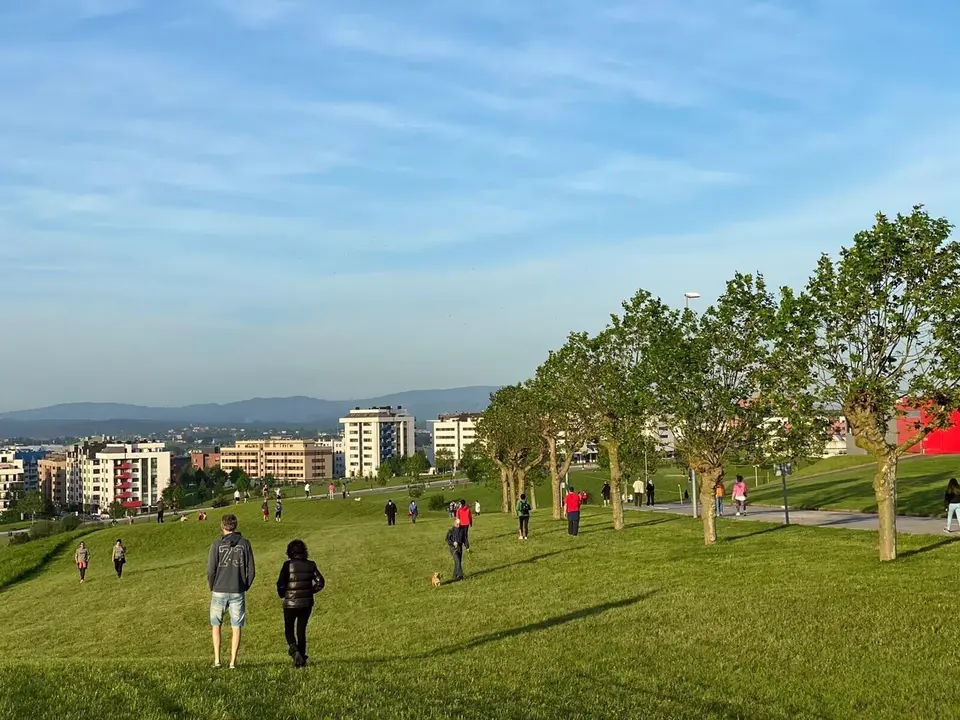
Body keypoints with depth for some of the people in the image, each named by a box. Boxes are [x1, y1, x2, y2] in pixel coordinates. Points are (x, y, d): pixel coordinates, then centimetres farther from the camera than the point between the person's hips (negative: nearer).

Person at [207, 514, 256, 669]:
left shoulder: (217, 544, -5)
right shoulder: (244, 543, 0)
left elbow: (210, 570, -7)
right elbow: (251, 570, 0)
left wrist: (212, 587, 9)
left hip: (219, 591, -1)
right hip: (238, 592, 1)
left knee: (215, 625, 15)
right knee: (236, 627, 6)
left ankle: (217, 659, 10)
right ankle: (233, 661, 4)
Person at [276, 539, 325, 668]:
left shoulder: (288, 565, -10)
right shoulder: (310, 565, 1)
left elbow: (281, 584, -14)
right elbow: (320, 582, -1)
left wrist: (282, 594, 6)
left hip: (291, 604, -3)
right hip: (307, 603, 3)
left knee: (289, 631, 12)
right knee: (301, 631, 15)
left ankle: (295, 652, -12)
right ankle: (301, 659, 14)